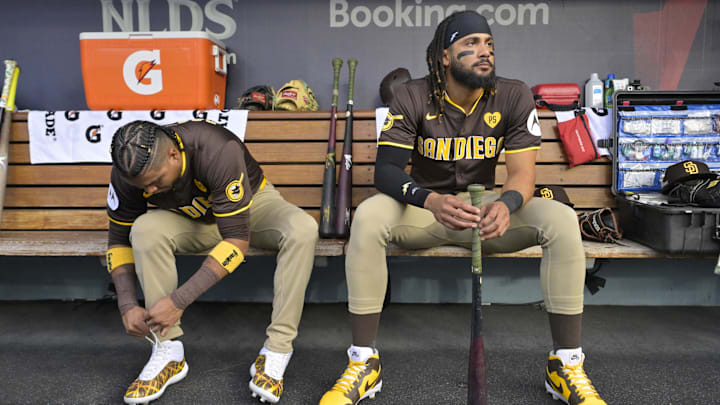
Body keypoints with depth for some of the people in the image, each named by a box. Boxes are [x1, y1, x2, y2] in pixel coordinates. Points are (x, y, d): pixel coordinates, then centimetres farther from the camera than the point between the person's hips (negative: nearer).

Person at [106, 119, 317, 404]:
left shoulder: (218, 151, -37)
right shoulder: (128, 173, -21)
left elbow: (238, 239, -36)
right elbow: (119, 239, -7)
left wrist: (179, 300, -37)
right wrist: (127, 305, -20)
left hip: (252, 205, -3)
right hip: (192, 221, 3)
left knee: (303, 229, -34)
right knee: (145, 228, -29)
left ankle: (276, 352, -28)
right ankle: (168, 352, -19)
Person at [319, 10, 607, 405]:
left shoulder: (514, 96, -5)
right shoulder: (413, 97, -10)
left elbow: (522, 172, -12)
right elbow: (385, 168, -20)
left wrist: (506, 203, -38)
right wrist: (432, 200, -41)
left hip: (486, 207, 2)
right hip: (424, 208, -1)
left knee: (561, 218, -25)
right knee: (368, 216, -32)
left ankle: (566, 364, -13)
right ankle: (363, 362, -20)